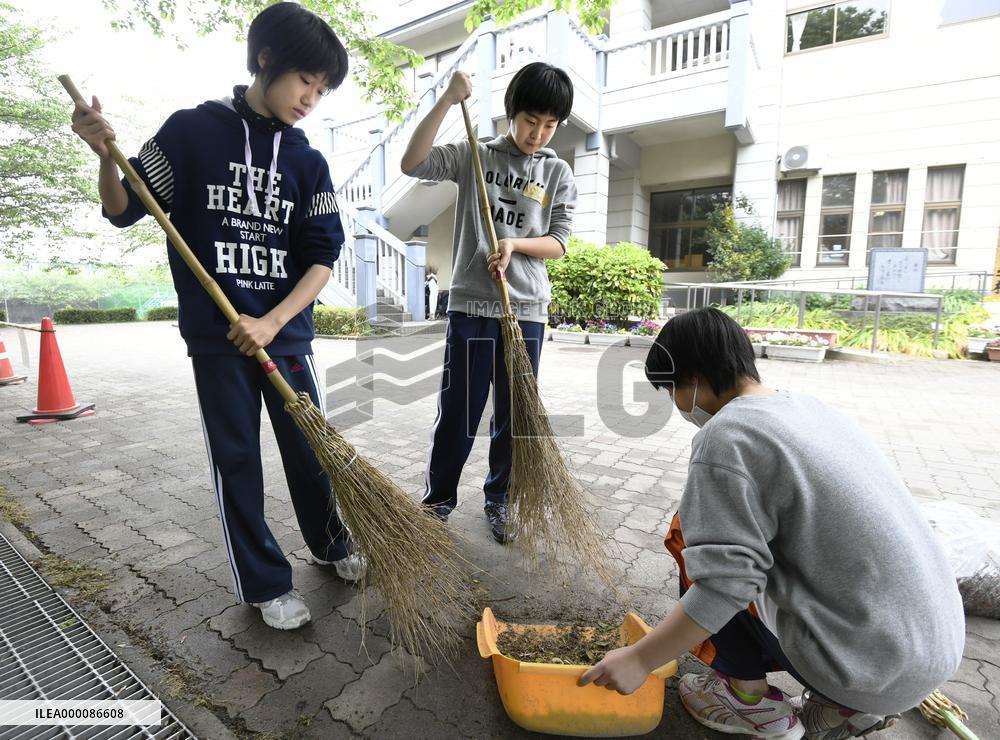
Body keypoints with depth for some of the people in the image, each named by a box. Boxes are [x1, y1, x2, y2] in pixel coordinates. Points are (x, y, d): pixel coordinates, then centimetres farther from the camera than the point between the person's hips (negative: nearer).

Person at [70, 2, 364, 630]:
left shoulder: (309, 162, 5)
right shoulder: (193, 130, 0)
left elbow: (323, 257, -2)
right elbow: (125, 211, 4)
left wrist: (271, 323, -13)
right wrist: (106, 155, -16)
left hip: (287, 332, 2)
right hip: (216, 337, -1)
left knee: (311, 448, 10)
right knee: (236, 461, 6)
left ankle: (332, 545, 35)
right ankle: (268, 584, 24)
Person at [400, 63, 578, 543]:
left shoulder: (558, 174, 10)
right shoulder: (473, 155, 6)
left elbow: (558, 243, 5)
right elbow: (412, 164, -6)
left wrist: (514, 243, -13)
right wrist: (448, 100, -10)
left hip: (526, 310, 2)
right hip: (471, 306, -2)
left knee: (514, 413, 9)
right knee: (458, 411, 3)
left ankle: (499, 500, 28)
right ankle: (437, 500, 22)